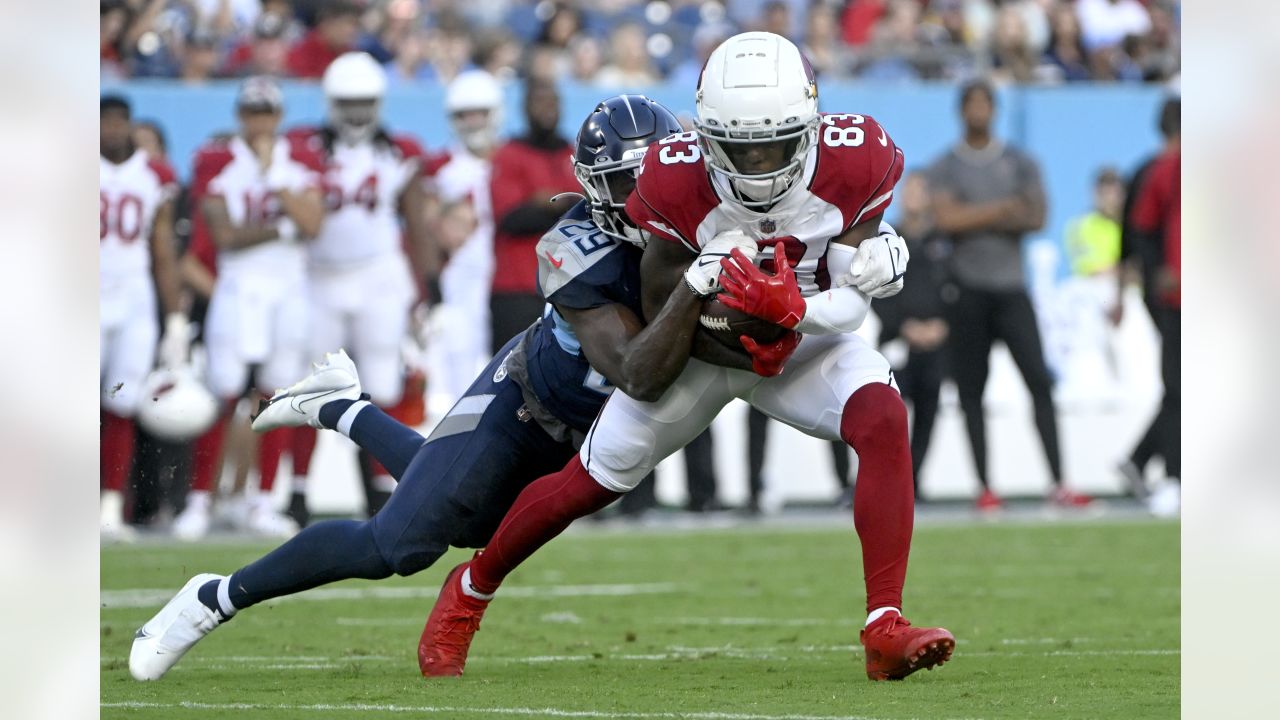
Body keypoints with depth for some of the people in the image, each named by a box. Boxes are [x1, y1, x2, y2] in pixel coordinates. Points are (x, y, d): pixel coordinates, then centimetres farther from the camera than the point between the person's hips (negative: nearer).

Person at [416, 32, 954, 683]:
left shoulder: (853, 162, -26)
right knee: (591, 483, 4)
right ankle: (470, 590, 32)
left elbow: (852, 301, -22)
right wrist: (738, 345, -35)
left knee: (883, 422, -28)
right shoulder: (677, 180, -27)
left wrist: (792, 312, -42)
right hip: (696, 344, 0)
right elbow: (661, 312, -17)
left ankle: (885, 630, -30)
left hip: (808, 337, 0)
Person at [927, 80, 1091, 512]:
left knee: (1039, 381, -8)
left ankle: (1058, 484, -11)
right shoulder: (945, 168, 7)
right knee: (970, 390, -1)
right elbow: (946, 218, -9)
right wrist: (1003, 208, -8)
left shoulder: (1020, 164, 12)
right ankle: (984, 488, 2)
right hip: (966, 292, -1)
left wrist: (976, 218, -9)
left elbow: (1036, 217, 0)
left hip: (1011, 286, 1)